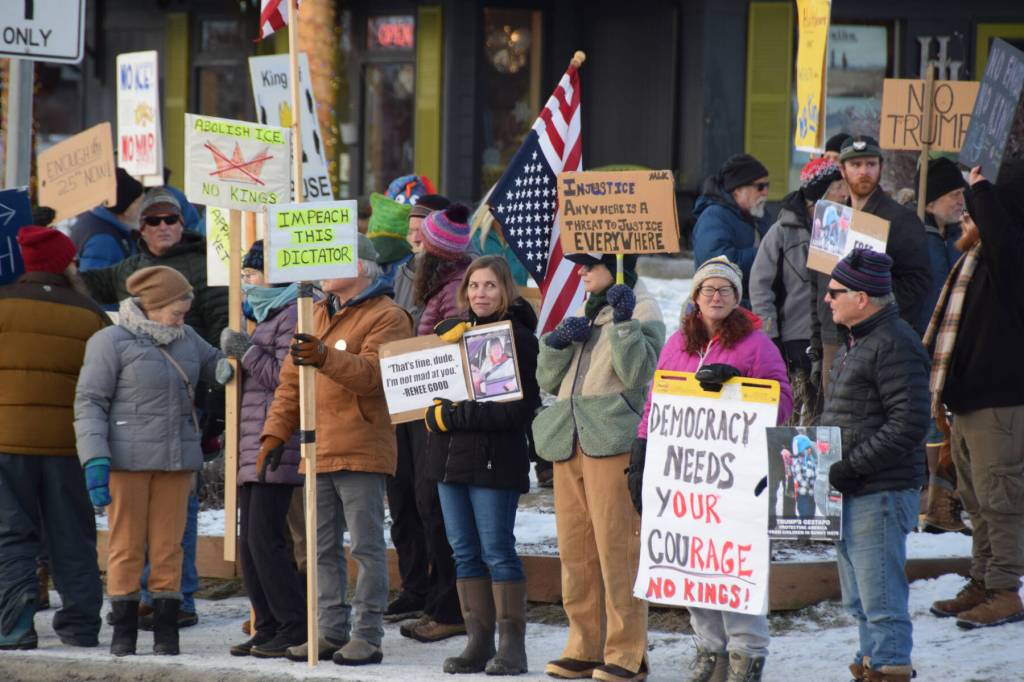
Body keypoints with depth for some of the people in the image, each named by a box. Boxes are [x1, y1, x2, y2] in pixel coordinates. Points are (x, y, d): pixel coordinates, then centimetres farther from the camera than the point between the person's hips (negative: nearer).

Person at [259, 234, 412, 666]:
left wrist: (324, 357, -37)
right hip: (317, 450, 8)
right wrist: (275, 433, 10)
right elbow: (291, 380, 18)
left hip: (360, 452, -8)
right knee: (322, 548, 10)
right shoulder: (318, 314, 18)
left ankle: (368, 637, -3)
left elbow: (371, 373, -23)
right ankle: (331, 632, 16)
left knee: (366, 545, -5)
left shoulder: (386, 317, -7)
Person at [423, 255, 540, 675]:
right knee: (464, 550, 8)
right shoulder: (450, 331, 13)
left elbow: (520, 408, -14)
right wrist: (437, 414, -9)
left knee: (497, 550, -5)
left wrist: (454, 416, -15)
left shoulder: (518, 339, -7)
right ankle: (479, 643, 12)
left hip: (495, 459, -6)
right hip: (450, 453, 7)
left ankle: (512, 645, 0)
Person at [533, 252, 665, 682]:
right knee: (575, 549, 7)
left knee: (617, 547, -9)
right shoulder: (584, 313, 23)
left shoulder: (642, 310, 0)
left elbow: (638, 373, -12)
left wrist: (624, 323, -18)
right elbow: (548, 380, 19)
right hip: (569, 441, 8)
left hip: (613, 441, -8)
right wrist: (557, 342, 2)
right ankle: (585, 647, 13)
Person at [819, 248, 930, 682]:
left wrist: (850, 465, -21)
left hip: (881, 494, -10)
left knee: (881, 600, -8)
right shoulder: (856, 343, 17)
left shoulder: (893, 345, -15)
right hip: (851, 493, 10)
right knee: (859, 602, 17)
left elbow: (908, 424, -22)